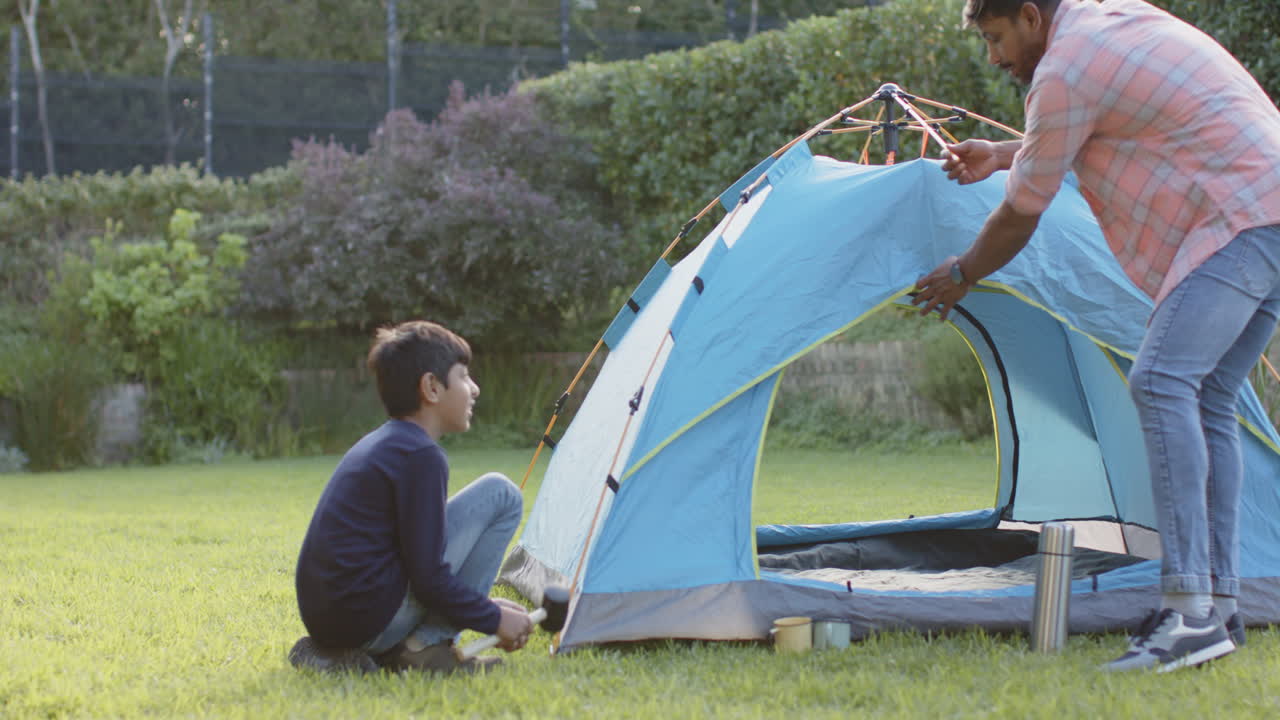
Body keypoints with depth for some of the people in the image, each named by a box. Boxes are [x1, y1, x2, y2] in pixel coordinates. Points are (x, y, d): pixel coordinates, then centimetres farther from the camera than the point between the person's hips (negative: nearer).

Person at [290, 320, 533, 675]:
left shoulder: (372, 446, 20)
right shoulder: (421, 457, -9)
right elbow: (429, 579, -13)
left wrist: (484, 610, 26)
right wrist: (495, 619, 1)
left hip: (320, 617, 9)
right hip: (372, 616, -9)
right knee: (500, 495, 0)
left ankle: (340, 654, 12)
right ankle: (426, 647, -3)